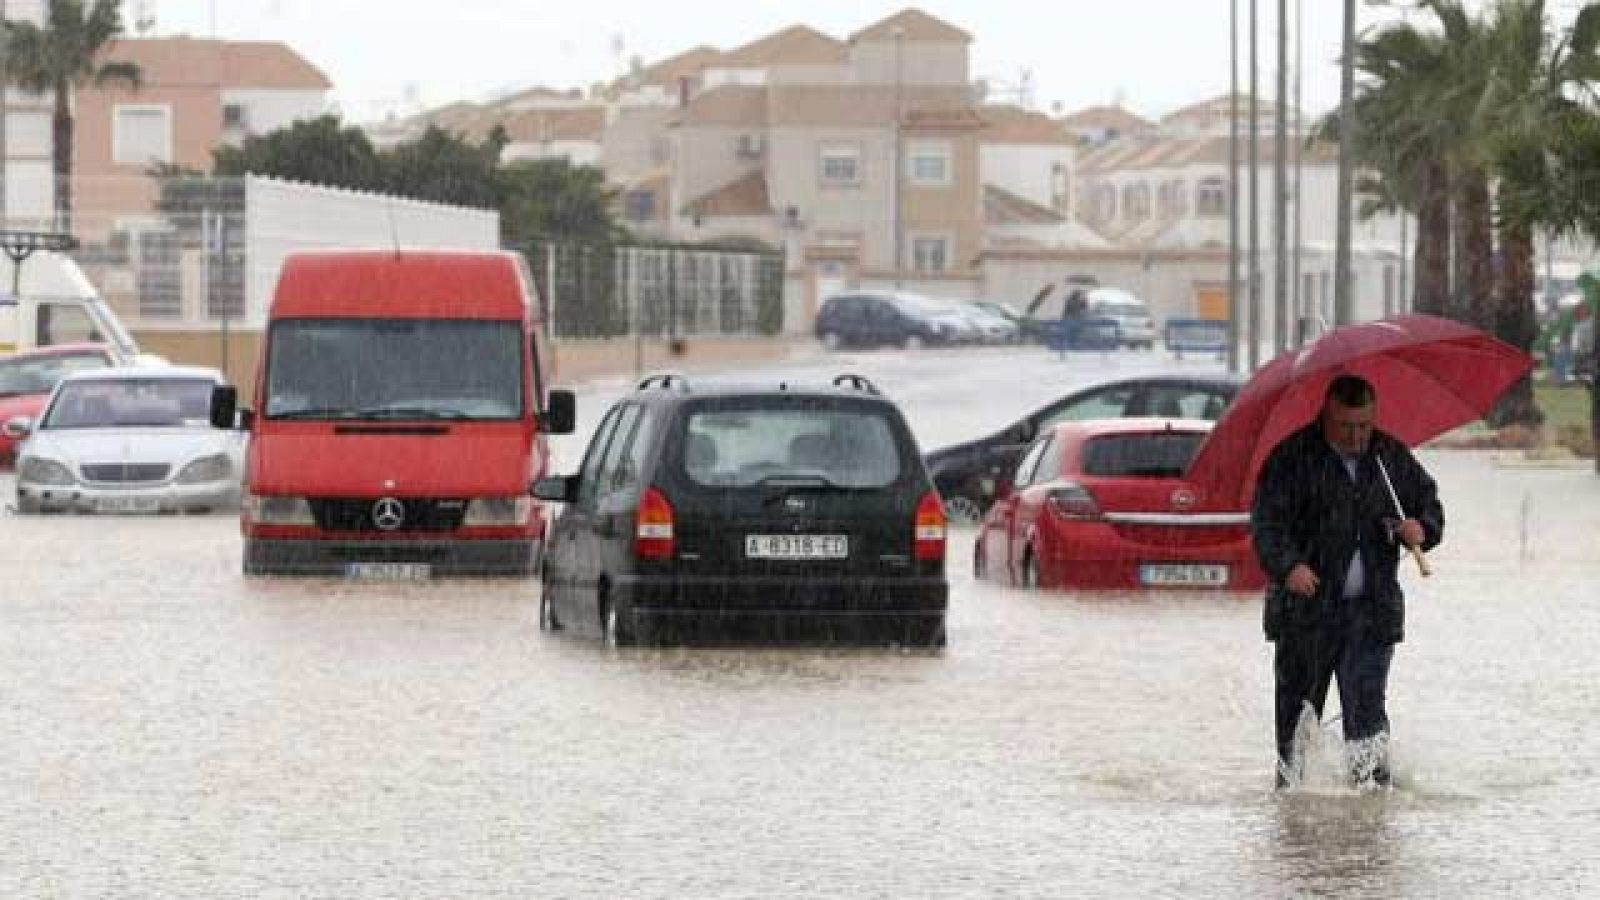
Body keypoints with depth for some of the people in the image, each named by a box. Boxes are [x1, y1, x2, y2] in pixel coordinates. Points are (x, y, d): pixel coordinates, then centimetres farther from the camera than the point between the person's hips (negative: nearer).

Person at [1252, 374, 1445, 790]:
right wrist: (1288, 565, -26)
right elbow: (1267, 521, -8)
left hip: (1372, 608, 2)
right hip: (1306, 609, -1)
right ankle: (1289, 784, 17)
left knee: (1366, 703, -11)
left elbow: (1429, 502, 21)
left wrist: (1422, 529, -3)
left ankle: (1373, 779, -14)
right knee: (1297, 705, 5)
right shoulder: (1293, 457, -2)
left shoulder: (1393, 457, 11)